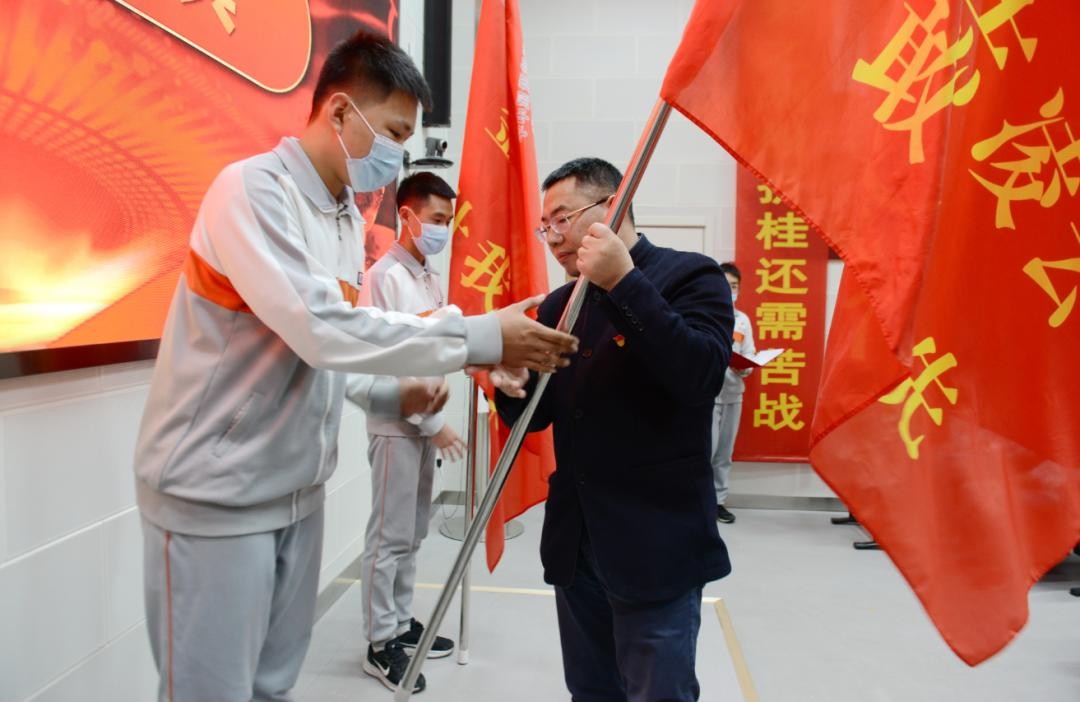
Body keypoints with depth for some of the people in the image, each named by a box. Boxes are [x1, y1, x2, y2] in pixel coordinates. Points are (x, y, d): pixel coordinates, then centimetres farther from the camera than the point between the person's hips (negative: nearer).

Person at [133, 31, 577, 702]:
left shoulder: (349, 217, 9)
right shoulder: (252, 190, -16)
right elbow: (320, 328, -28)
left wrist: (392, 394, -1)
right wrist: (480, 337, -26)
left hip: (297, 489, 8)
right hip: (215, 492, -7)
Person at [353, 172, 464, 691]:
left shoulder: (432, 280, 12)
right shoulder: (385, 276, -13)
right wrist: (434, 423, -16)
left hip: (424, 421, 8)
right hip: (396, 424, -8)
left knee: (413, 532, 15)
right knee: (389, 536, 0)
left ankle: (402, 623, 28)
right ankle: (381, 643, 12)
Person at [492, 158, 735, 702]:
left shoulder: (690, 276, -7)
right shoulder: (559, 305, 11)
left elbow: (701, 376, -24)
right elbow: (537, 416, 14)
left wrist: (624, 284, -26)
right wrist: (513, 390, -8)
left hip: (656, 546, -6)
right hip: (575, 542, 7)